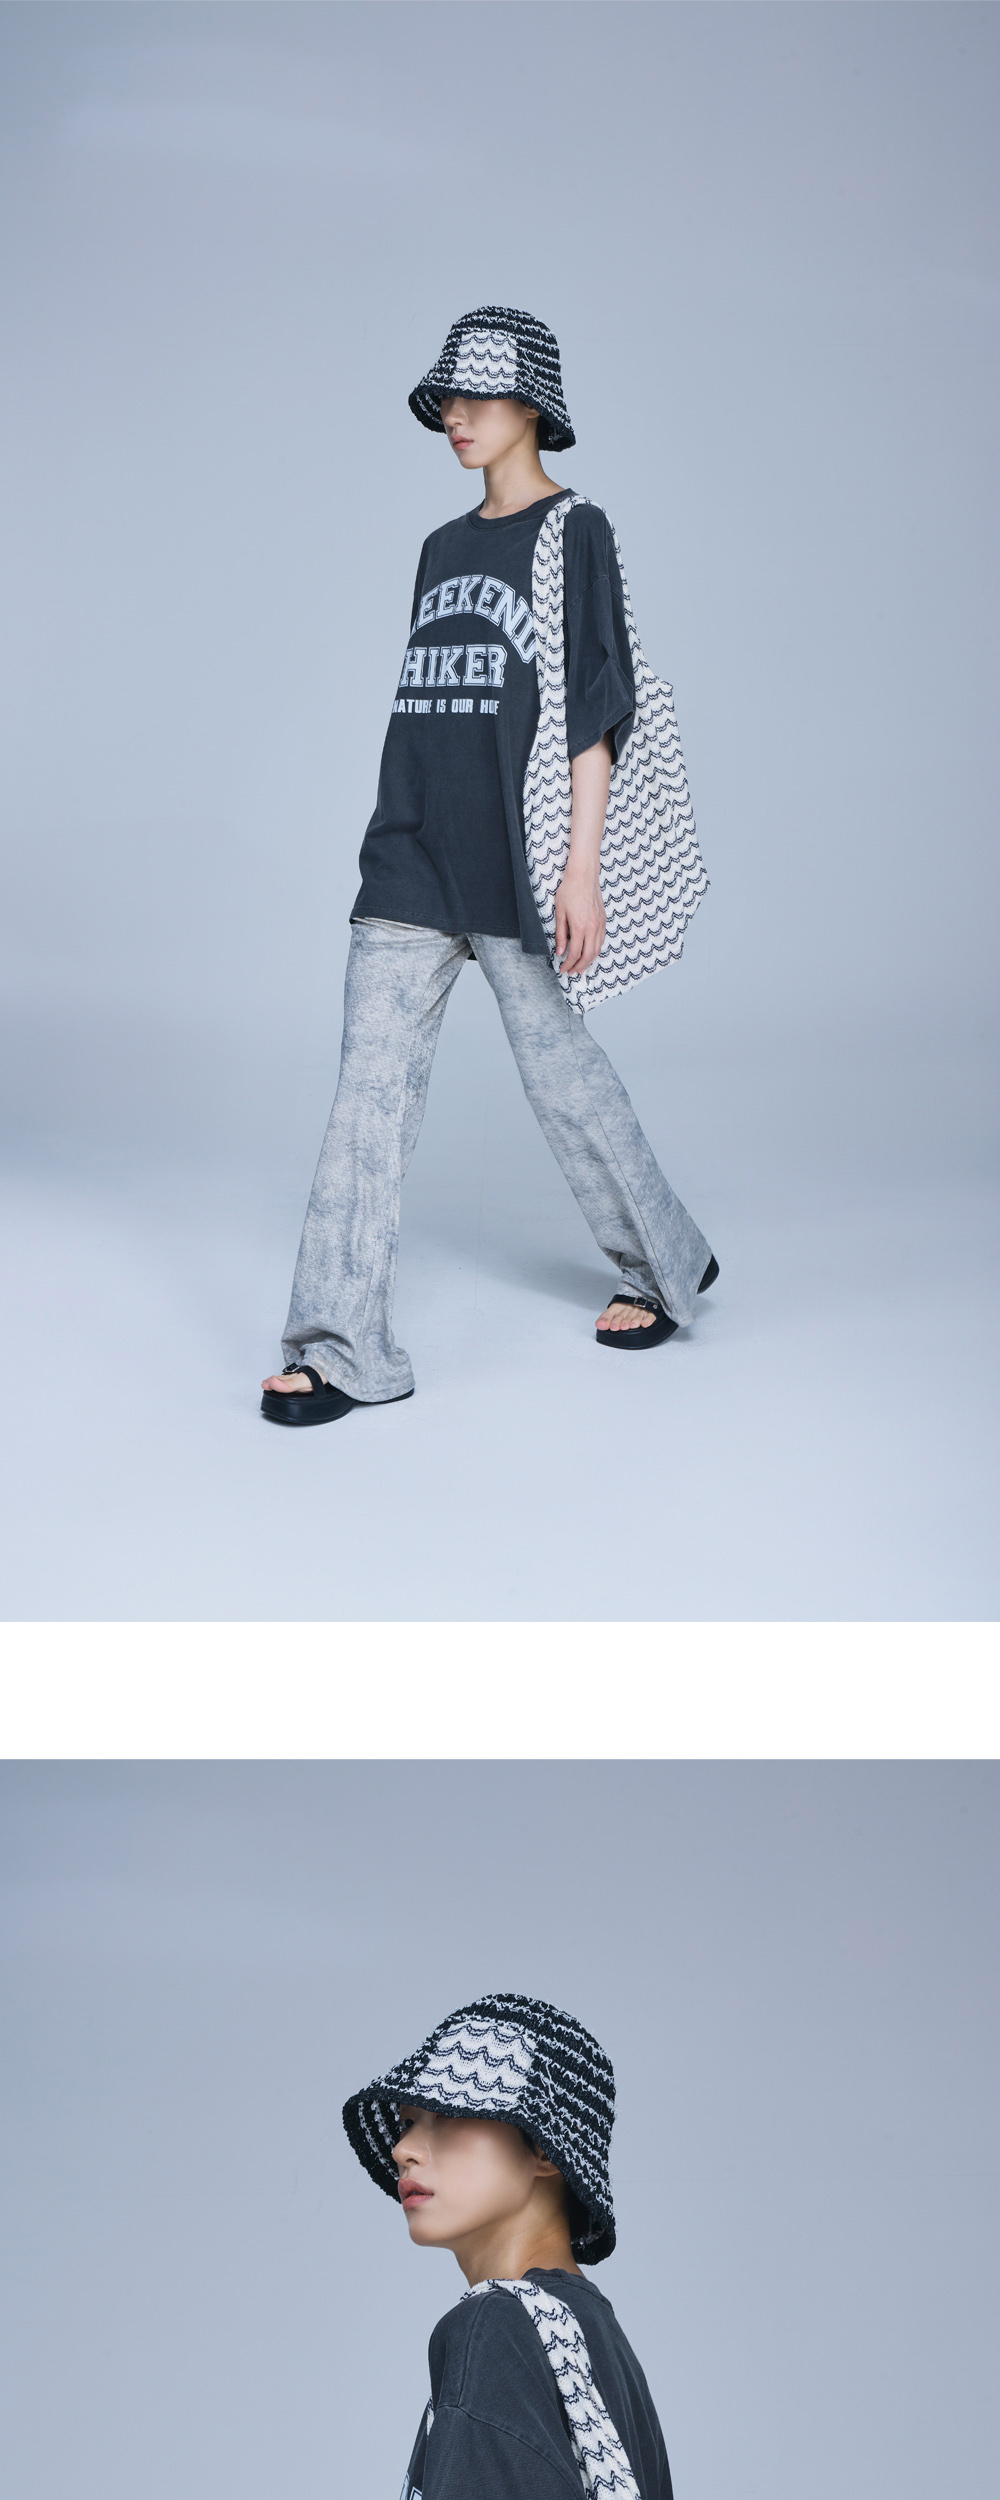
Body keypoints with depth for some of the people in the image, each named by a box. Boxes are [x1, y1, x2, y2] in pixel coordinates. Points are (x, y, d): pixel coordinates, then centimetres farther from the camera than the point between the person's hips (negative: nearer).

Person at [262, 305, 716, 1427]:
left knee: (561, 1073, 4)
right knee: (373, 1082, -3)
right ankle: (344, 1347, -4)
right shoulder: (442, 549, 17)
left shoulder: (576, 533, -3)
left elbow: (596, 710, -9)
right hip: (410, 852, 6)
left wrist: (579, 867, -15)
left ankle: (665, 1264, 28)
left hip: (511, 861, -6)